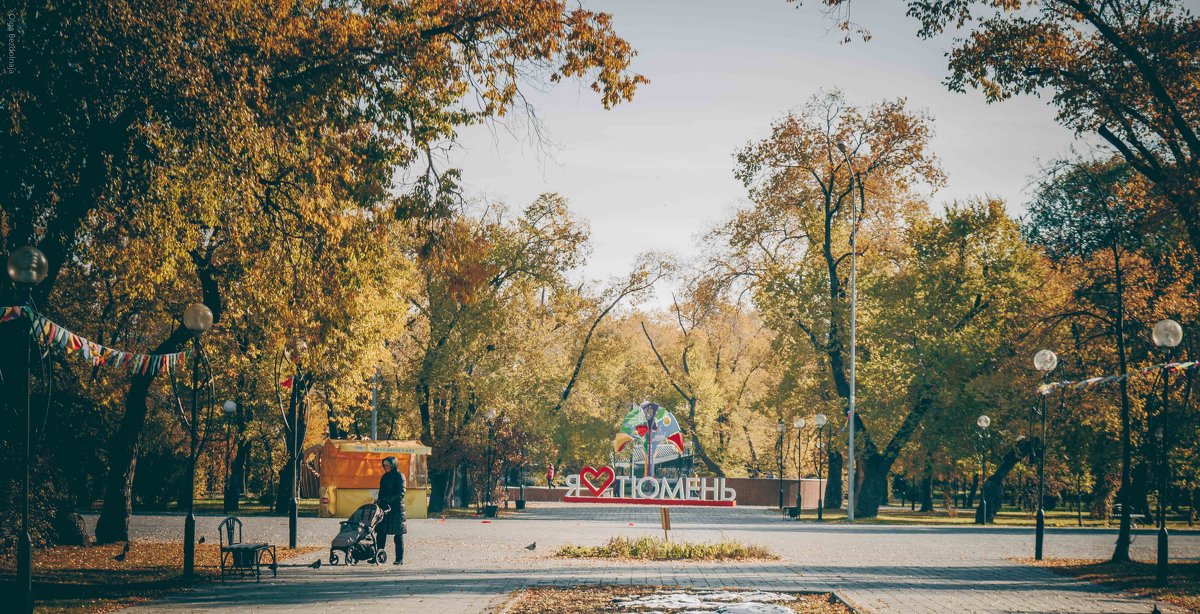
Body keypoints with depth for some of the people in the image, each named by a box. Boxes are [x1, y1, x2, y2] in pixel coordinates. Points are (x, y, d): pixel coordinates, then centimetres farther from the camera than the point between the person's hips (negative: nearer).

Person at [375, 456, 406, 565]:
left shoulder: (399, 476, -4)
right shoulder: (384, 477, 16)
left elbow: (401, 493, -12)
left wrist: (387, 500, -18)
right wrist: (379, 502, 8)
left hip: (397, 508, -6)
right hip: (384, 508, 6)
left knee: (398, 535, -2)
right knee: (381, 533, 1)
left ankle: (399, 559, 0)